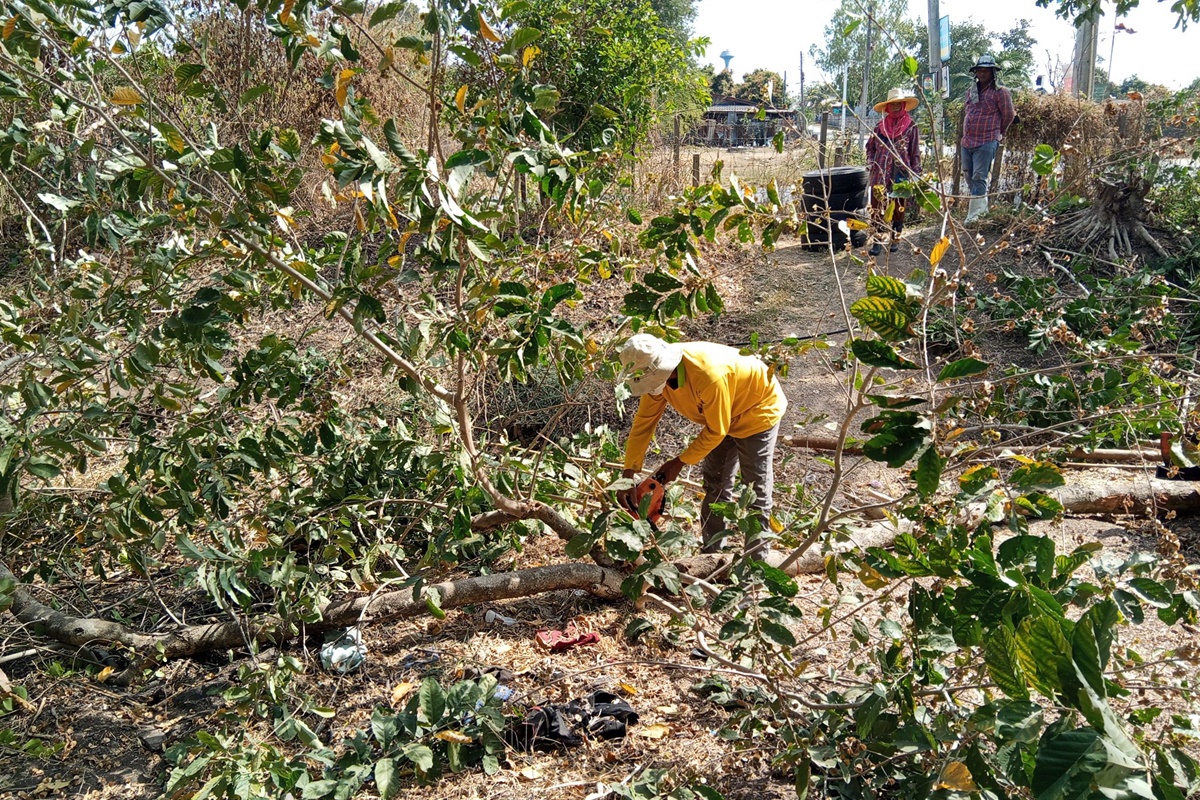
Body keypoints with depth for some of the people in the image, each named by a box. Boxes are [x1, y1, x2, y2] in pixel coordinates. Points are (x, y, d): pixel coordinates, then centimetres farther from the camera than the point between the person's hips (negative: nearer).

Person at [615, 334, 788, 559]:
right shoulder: (658, 374, -19)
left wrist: (680, 462, -18)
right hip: (720, 415, 8)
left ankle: (756, 561, 2)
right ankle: (710, 553, 24)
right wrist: (628, 475, -16)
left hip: (757, 409, -8)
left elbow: (716, 431, -28)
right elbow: (643, 423, -13)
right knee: (714, 483, 13)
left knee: (756, 490, -6)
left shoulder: (709, 375, -41)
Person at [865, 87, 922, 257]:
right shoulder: (881, 126, 5)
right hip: (880, 174, 2)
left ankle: (895, 239, 21)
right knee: (877, 208, -2)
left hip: (900, 175, -1)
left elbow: (915, 153, 0)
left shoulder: (911, 127, -1)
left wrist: (915, 175, -3)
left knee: (898, 208, 8)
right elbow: (870, 146, 14)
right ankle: (877, 241, 4)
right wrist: (871, 164, 0)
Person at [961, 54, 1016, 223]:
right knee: (969, 178, 12)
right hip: (967, 142, 7)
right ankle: (983, 207, 28)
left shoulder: (1000, 92, -4)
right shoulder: (971, 91, 15)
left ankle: (973, 216, -14)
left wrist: (998, 132, 13)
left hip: (986, 143, -7)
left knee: (979, 179, -12)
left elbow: (1009, 115, 1)